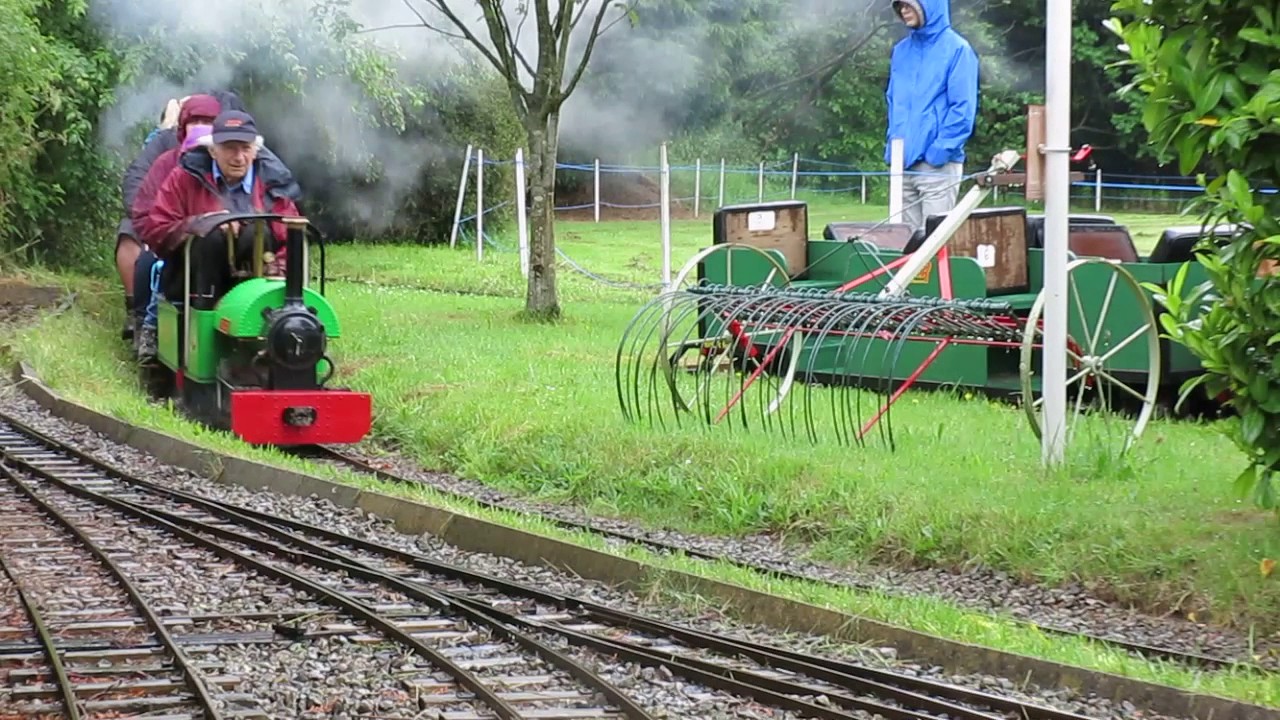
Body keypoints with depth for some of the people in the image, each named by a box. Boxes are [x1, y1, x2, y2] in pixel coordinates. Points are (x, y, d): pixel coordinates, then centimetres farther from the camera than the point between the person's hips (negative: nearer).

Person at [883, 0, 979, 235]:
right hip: (902, 162, 7)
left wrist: (941, 148, -17)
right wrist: (892, 141, 8)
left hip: (938, 164, -7)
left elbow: (963, 108, -11)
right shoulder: (901, 50, 13)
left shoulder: (956, 49, -6)